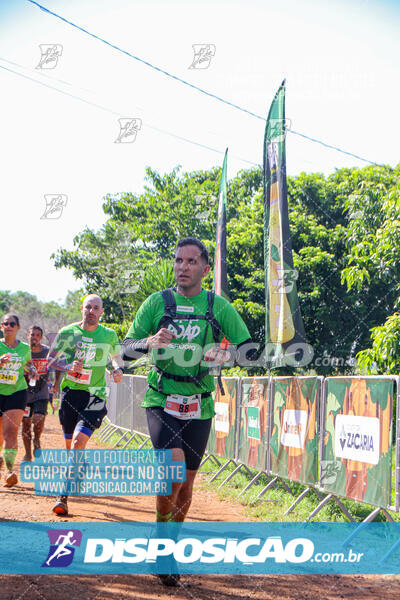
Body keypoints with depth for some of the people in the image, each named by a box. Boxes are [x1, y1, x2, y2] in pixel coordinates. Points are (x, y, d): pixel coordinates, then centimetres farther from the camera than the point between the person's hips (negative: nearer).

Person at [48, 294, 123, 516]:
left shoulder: (110, 335, 3)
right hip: (70, 391, 2)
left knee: (78, 442, -17)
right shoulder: (68, 332, 1)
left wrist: (118, 370, -1)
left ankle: (63, 496, -17)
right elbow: (50, 360, 2)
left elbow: (117, 357, 21)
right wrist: (68, 368, -16)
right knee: (70, 444, 8)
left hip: (95, 396, -2)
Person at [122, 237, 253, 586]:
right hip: (162, 401, -2)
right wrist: (149, 341, -22)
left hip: (199, 406, 2)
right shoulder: (158, 302, 0)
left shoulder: (218, 306, 2)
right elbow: (125, 350, -1)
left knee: (187, 481, 8)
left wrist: (226, 354, -19)